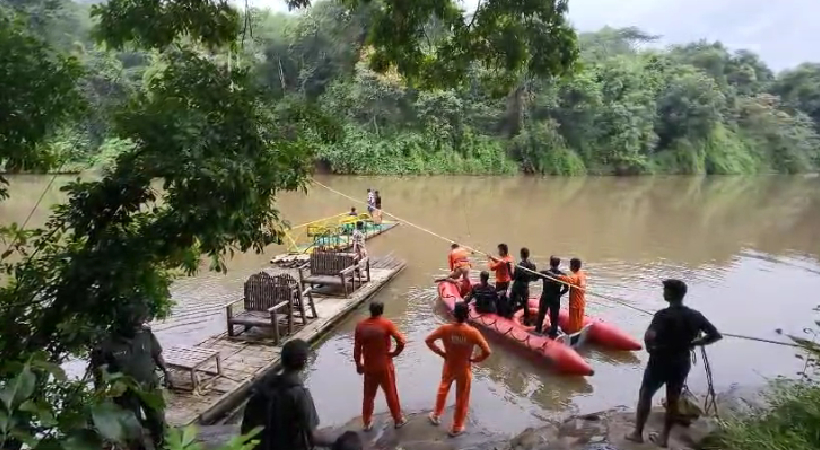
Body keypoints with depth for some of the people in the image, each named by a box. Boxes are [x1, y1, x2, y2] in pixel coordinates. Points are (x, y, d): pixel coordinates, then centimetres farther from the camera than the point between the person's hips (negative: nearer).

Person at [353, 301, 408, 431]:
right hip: (385, 366, -2)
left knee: (369, 395, 19)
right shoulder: (386, 324, -14)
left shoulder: (360, 326, -6)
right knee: (391, 394, 15)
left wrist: (358, 364, 13)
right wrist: (395, 353, -3)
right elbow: (401, 341, -21)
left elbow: (357, 348, -1)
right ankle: (398, 419, 28)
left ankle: (367, 422, 29)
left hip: (369, 367, 2)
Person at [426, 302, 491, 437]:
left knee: (443, 390, 30)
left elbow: (428, 340, -12)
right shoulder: (473, 332, -25)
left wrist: (441, 353, -1)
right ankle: (457, 428, 34)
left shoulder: (445, 329, -19)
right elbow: (486, 352, -25)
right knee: (462, 398, 18)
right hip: (464, 369, -2)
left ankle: (436, 415, 49)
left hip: (449, 366, 2)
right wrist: (473, 359, -8)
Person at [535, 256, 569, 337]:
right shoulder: (562, 275, -11)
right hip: (556, 299, -1)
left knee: (541, 314, 19)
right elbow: (566, 288, -10)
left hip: (545, 298, 1)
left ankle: (538, 330, 33)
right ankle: (553, 333, 17)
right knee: (554, 317, 11)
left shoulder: (544, 273, -13)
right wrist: (560, 293, 5)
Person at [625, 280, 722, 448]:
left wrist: (650, 347, -15)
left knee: (645, 394, 13)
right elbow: (715, 335, 4)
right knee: (673, 400, 18)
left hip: (660, 362, -5)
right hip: (682, 364, 5)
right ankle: (664, 437, 29)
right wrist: (692, 343, 8)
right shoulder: (695, 316, -4)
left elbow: (649, 336, -37)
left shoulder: (663, 315, -22)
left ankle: (638, 433, 21)